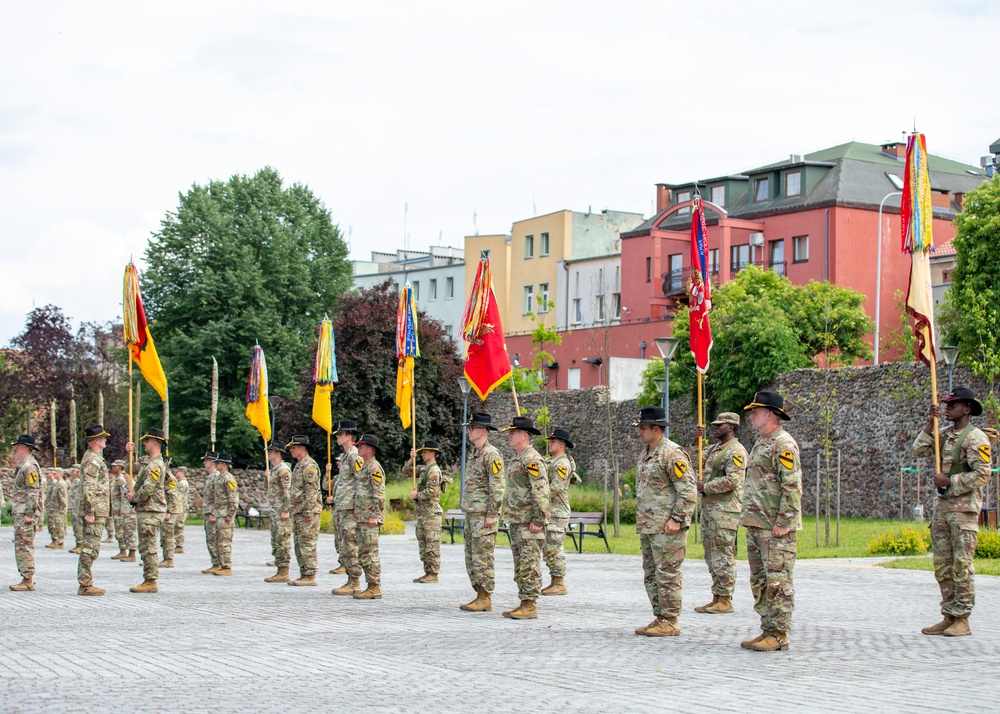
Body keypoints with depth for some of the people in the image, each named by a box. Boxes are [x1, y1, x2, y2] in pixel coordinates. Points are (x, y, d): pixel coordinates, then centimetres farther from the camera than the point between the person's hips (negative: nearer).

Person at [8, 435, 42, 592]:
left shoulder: (30, 466, -15)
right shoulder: (23, 466, 18)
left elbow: (34, 492, -21)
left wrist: (29, 514, -23)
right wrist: (15, 510, 20)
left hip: (25, 514, -11)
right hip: (19, 513, 11)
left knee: (24, 546, -9)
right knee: (21, 546, 13)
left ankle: (28, 581, -8)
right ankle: (27, 578, 18)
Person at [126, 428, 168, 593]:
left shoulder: (156, 465, -16)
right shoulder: (149, 463, 16)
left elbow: (147, 490, -22)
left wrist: (133, 498, -7)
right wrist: (130, 452, 17)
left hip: (150, 512, -10)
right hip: (145, 511, 10)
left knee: (148, 548, -8)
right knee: (146, 548, 13)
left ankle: (150, 582, -6)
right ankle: (149, 580, 17)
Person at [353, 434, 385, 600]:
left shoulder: (374, 468, -12)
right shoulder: (364, 467, 20)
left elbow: (379, 494, -18)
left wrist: (374, 516, -22)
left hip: (370, 518, -11)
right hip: (362, 517, 11)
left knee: (370, 553, -10)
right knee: (363, 554, 11)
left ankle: (375, 588, -8)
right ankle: (371, 586, 15)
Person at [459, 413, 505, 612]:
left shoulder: (491, 454, -13)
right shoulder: (473, 454, 17)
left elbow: (498, 487, -17)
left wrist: (492, 514, -19)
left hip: (484, 515, -10)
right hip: (471, 513, 10)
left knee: (483, 558, -7)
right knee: (471, 558, 11)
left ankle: (485, 599, -4)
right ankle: (480, 596, 16)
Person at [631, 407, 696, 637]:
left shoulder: (672, 454, -14)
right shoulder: (645, 453, 16)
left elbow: (688, 490, -18)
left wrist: (677, 519, -20)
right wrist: (641, 521, 19)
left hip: (666, 527, -10)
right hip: (647, 527, 10)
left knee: (667, 575, -5)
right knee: (651, 574, 13)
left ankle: (670, 623, 0)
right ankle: (660, 618, 21)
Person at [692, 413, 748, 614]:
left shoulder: (736, 451, -10)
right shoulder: (714, 449, 19)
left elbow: (732, 481, -20)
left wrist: (705, 487, -13)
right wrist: (697, 440, 5)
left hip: (725, 510, -10)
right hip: (708, 507, 10)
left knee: (723, 556, -7)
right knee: (711, 555, 11)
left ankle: (725, 600, -4)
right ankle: (716, 598, 15)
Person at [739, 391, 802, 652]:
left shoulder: (784, 444, -12)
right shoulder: (760, 443, 19)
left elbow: (793, 487, -18)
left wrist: (782, 522, -20)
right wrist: (748, 519, 20)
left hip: (775, 527, -10)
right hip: (755, 523, 10)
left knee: (778, 581, -6)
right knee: (759, 581, 12)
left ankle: (779, 635, -3)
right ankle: (767, 630, 18)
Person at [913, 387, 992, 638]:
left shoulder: (975, 438, -9)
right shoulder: (945, 435, 14)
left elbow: (983, 474, -15)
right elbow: (919, 450, 8)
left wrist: (949, 481, -14)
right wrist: (930, 423, 1)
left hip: (964, 508, -8)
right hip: (942, 506, 8)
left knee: (962, 564, -7)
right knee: (942, 565, 7)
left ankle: (963, 620, -3)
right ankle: (949, 617, 12)